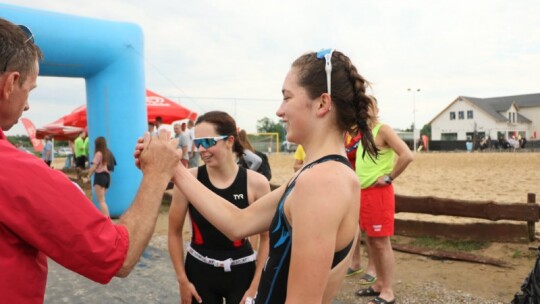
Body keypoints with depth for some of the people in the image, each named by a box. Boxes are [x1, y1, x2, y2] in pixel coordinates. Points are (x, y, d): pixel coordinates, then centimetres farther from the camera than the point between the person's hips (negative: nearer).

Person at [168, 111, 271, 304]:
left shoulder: (256, 183, -13)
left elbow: (267, 237, -4)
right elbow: (174, 232, 1)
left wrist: (255, 286, -4)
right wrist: (182, 279, 1)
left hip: (241, 272, -1)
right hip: (199, 271, 1)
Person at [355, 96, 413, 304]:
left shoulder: (383, 130, -11)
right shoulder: (364, 132, 14)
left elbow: (407, 155, -22)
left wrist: (389, 177, -16)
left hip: (379, 192, -9)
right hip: (364, 192, 9)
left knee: (382, 243, -3)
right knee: (371, 240, 14)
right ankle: (379, 284, 26)